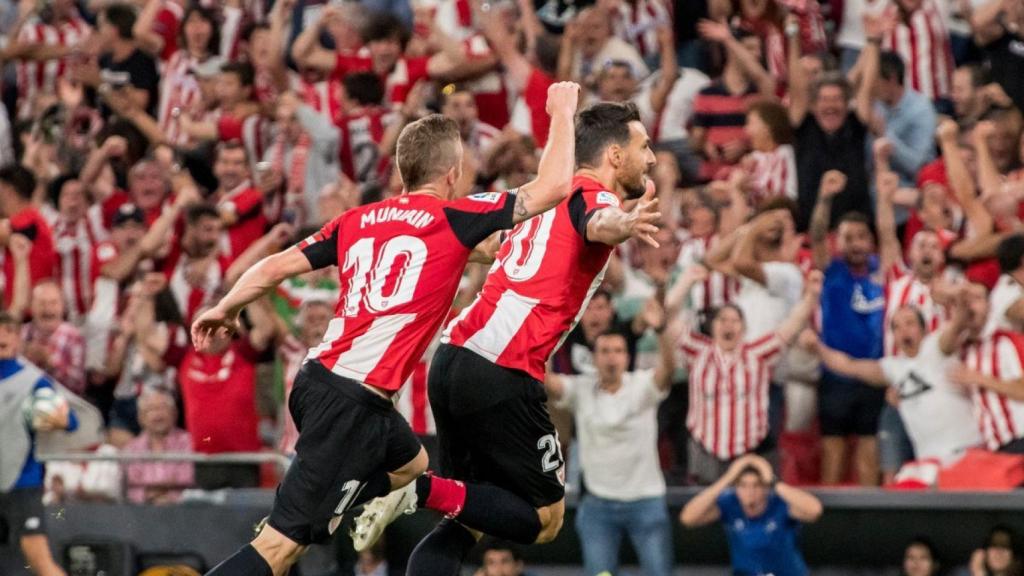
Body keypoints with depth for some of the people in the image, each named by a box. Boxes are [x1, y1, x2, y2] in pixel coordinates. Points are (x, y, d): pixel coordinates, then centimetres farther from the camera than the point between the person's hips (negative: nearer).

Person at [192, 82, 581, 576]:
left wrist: (223, 310, 28)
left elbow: (275, 267, 12)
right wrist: (562, 114, 11)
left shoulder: (357, 220, 10)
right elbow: (553, 187, -4)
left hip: (318, 379, 8)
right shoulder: (453, 220, -6)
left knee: (412, 466, 31)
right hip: (355, 403, -8)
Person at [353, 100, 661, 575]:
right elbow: (595, 224, -30)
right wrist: (621, 225, -54)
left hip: (453, 357, 9)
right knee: (545, 518, 1)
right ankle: (423, 491, -16)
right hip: (501, 374, -9)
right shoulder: (594, 195, -3)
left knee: (465, 522, 15)